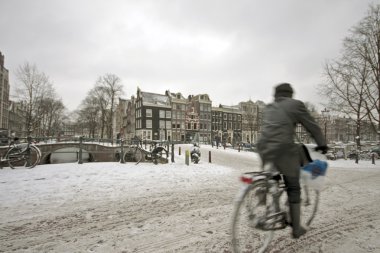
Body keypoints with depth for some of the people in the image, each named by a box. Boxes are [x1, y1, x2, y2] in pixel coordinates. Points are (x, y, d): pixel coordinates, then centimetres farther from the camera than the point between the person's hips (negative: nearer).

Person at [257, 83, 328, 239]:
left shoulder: (268, 108, 19)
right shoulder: (295, 104, 3)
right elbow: (312, 126, 8)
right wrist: (322, 144, 24)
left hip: (264, 150, 5)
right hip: (284, 151, -5)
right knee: (293, 188, 12)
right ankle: (296, 229, 25)